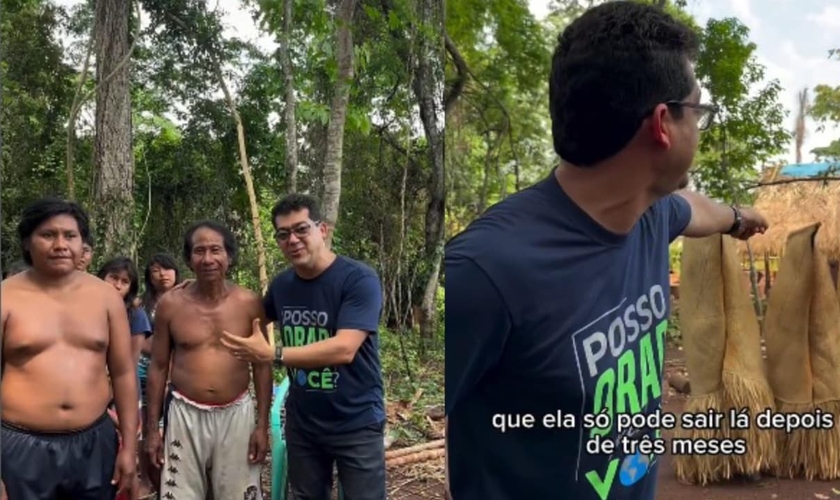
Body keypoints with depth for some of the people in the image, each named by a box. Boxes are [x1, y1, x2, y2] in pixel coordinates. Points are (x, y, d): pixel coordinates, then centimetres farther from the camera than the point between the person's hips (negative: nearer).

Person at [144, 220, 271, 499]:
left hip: (236, 415, 0)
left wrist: (263, 424, -2)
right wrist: (152, 429, 4)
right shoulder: (170, 304, -4)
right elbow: (158, 367, 4)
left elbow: (262, 365, 1)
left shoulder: (249, 303, -5)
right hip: (186, 415, 0)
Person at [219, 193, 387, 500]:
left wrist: (272, 355, -27)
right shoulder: (281, 284, 1)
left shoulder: (359, 279, -18)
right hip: (301, 422, 6)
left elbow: (344, 349, -28)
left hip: (356, 424, -5)